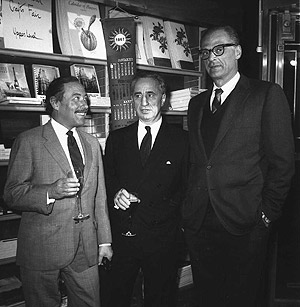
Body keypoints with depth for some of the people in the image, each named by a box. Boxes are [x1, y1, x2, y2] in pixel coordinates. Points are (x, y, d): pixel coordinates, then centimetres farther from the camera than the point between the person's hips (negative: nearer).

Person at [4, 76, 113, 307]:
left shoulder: (92, 144, 12)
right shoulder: (28, 141, -5)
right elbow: (11, 194, -8)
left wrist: (104, 241, 11)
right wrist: (51, 192, -25)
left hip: (86, 249, 5)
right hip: (42, 249, -4)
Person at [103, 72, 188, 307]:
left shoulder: (182, 139, -2)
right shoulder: (116, 138, 8)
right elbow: (107, 179, 8)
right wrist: (116, 193, -12)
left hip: (162, 239, -2)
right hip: (122, 235, 2)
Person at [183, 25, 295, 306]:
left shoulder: (267, 95, -4)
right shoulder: (196, 103, 14)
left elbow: (282, 163, -6)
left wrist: (266, 215, -8)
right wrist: (189, 211, 8)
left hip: (243, 227, -5)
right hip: (198, 225, 5)